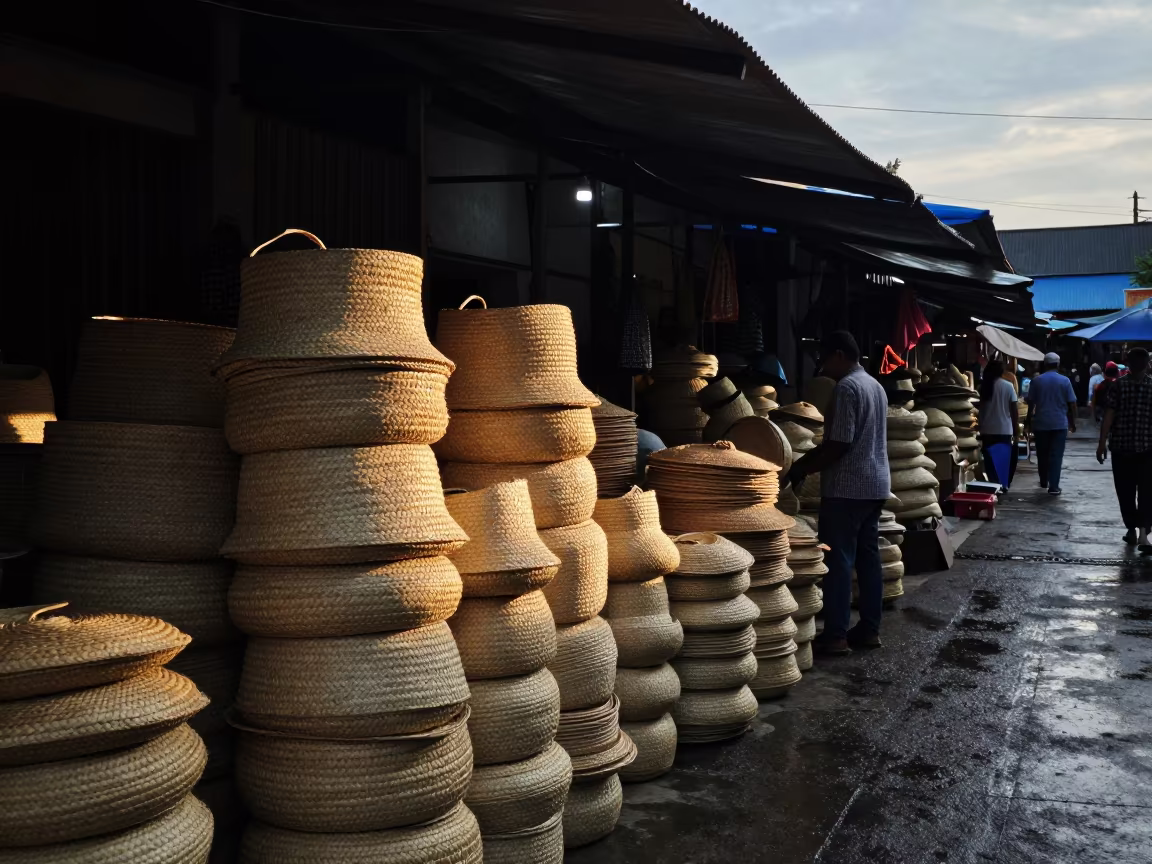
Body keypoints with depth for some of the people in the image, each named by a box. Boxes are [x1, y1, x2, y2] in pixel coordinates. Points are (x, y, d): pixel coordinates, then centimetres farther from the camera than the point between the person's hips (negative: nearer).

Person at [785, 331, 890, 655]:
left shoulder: (846, 387, -15)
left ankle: (836, 635, -4)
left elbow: (838, 444, -21)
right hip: (875, 484, 10)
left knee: (838, 559, -6)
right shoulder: (875, 385, 15)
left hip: (847, 486, -9)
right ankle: (869, 629, 16)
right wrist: (809, 460, 18)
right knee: (868, 556, 12)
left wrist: (801, 469, -11)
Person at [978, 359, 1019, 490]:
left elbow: (979, 408, 6)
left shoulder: (982, 386, 2)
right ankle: (1003, 485, 12)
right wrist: (1016, 430, 3)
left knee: (990, 461, 5)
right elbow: (1014, 409, -4)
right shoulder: (1008, 386, -4)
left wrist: (980, 429, 13)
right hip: (1005, 430, -1)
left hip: (987, 430, 1)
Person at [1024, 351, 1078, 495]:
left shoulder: (1036, 380, 0)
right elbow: (1072, 404, -1)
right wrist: (1072, 422, 8)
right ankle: (1053, 486, -7)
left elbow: (1031, 402, 1)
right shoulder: (1065, 381, -2)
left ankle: (1044, 482, 27)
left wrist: (1029, 420, 12)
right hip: (1059, 423, -1)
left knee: (1042, 454, 15)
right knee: (1056, 455, -2)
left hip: (1040, 423, 1)